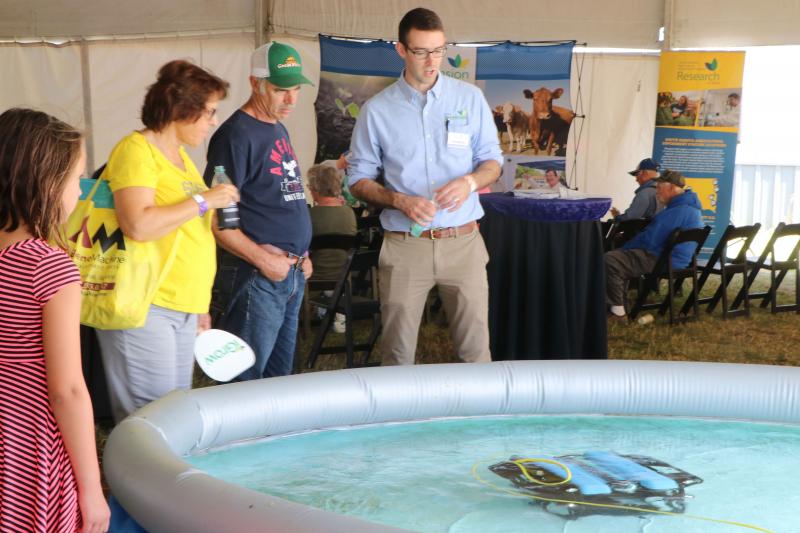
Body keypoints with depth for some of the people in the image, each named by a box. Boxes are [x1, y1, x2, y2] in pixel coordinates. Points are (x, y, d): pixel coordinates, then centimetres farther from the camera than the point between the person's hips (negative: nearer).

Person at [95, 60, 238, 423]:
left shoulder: (181, 155, 17)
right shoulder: (137, 150, -10)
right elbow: (138, 225, -25)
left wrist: (199, 305, 22)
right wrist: (203, 201, -16)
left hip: (182, 310, 9)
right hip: (144, 308, -9)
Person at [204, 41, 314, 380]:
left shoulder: (277, 129, 14)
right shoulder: (237, 134, -13)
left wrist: (301, 254, 13)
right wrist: (262, 259, -19)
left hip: (292, 275, 9)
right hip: (254, 277, -9)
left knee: (280, 378, 17)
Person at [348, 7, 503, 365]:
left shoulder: (470, 98, 4)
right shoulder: (377, 110, 1)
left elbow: (492, 161, 10)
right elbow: (359, 178, 5)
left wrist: (469, 181, -13)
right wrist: (400, 201, -13)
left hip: (463, 241, 1)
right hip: (404, 245, -1)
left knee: (476, 348, 3)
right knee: (398, 351, 6)